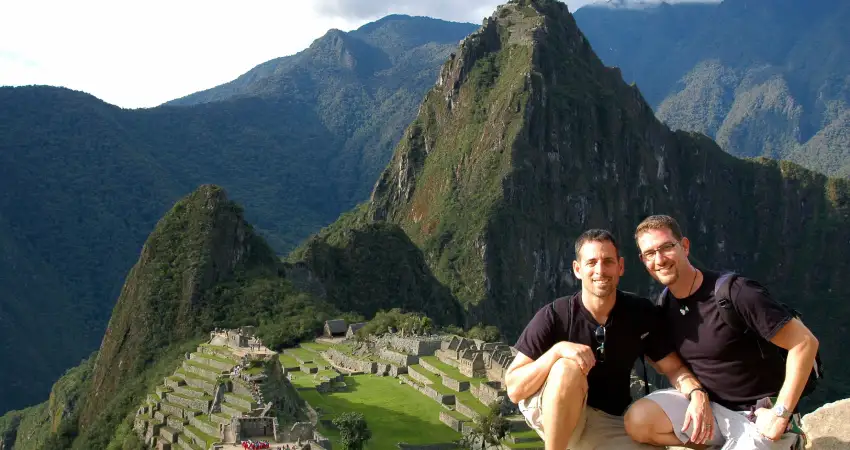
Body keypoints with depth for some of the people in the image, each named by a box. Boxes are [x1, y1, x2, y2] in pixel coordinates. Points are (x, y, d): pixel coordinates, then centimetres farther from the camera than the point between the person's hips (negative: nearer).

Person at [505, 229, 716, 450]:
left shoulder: (641, 313, -6)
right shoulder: (554, 316, -16)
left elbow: (674, 368, 0)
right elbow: (514, 389, -18)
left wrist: (697, 393, -22)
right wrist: (557, 350, -33)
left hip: (611, 423, 3)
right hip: (550, 417, -3)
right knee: (568, 370, -33)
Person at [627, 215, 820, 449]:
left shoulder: (735, 293, -22)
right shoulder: (664, 306, -1)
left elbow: (805, 342, -21)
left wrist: (781, 414, -20)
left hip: (758, 414, -5)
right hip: (709, 404, 6)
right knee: (638, 421, -17)